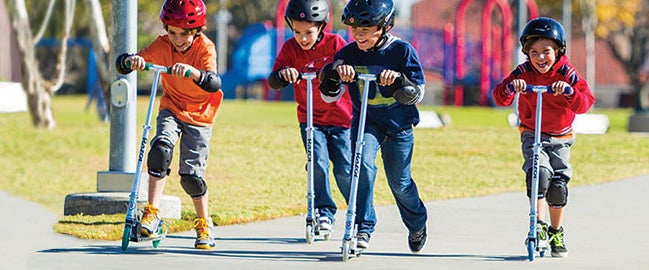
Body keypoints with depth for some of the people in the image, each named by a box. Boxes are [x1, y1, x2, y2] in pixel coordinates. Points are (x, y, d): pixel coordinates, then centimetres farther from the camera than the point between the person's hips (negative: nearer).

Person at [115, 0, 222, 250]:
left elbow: (214, 83, -38)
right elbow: (122, 65, -18)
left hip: (199, 115, -2)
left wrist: (192, 71, -56)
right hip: (171, 109, 2)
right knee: (161, 148, -26)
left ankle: (204, 224, 18)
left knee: (191, 173, -5)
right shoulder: (163, 45, -12)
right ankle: (152, 213, -21)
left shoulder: (205, 48, -20)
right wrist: (131, 61, -42)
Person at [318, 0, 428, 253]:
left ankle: (417, 225, 36)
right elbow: (329, 95, -8)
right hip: (365, 121, 1)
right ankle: (363, 228, -20)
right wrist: (334, 72, -29)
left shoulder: (402, 51, -14)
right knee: (363, 164, -25)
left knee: (399, 182, 7)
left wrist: (398, 80, -37)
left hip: (399, 126, -1)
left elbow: (416, 94, -16)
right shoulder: (348, 54, -8)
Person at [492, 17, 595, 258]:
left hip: (560, 138, 1)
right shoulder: (523, 73, -11)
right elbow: (500, 98, -18)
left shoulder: (567, 74, -11)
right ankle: (539, 224, -11)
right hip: (532, 135, -1)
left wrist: (568, 91, -40)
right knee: (539, 173, -26)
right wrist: (510, 88, -40)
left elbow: (585, 103, -21)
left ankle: (556, 233, 17)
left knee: (558, 185, -4)